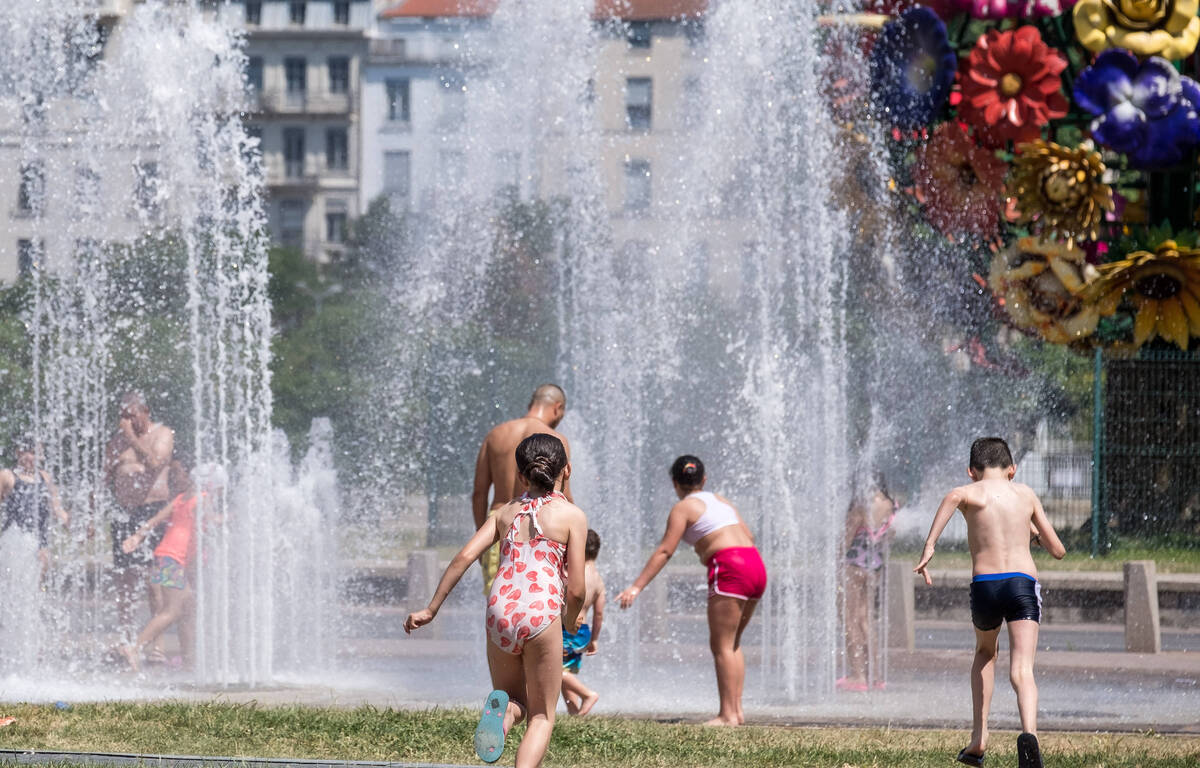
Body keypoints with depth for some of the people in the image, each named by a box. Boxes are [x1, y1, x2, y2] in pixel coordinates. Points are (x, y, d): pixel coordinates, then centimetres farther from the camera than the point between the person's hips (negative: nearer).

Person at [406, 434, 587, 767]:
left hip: (500, 611, 3)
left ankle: (500, 711, -14)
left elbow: (464, 556, 5)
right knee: (542, 717, 10)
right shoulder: (572, 515, 5)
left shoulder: (506, 512, 16)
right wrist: (571, 621, 23)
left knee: (516, 700, 24)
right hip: (542, 614, -3)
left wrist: (431, 609, 9)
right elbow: (576, 590, 1)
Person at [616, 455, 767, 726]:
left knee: (721, 645, -5)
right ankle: (736, 709, 14)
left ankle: (728, 714, -10)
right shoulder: (721, 501, 23)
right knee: (732, 644, 17)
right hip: (756, 563, 8)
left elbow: (664, 551, -7)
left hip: (730, 569, -8)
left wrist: (637, 587, -8)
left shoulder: (683, 508, 1)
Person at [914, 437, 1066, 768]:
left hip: (985, 586, 0)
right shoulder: (1025, 494, 18)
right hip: (1024, 584, 0)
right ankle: (1029, 731, -40)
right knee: (1021, 671, -11)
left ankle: (979, 737, 24)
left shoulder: (972, 492, 9)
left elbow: (954, 496, -20)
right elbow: (1058, 550, 21)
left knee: (985, 653, 29)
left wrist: (929, 546, -20)